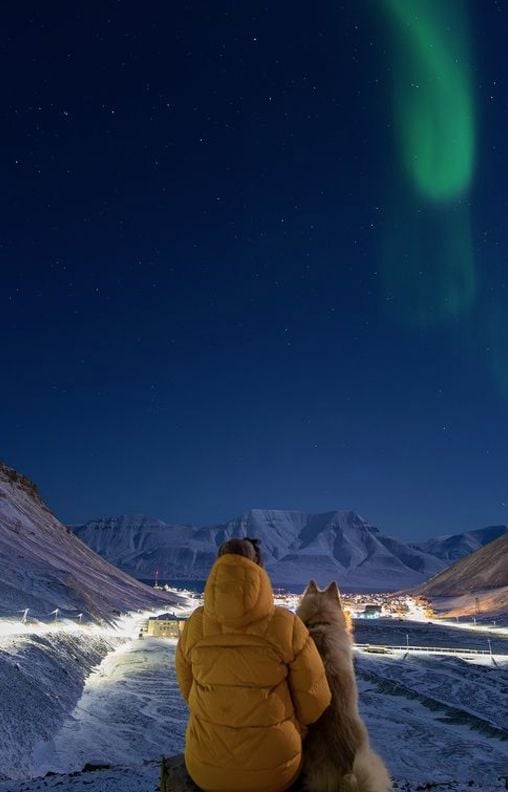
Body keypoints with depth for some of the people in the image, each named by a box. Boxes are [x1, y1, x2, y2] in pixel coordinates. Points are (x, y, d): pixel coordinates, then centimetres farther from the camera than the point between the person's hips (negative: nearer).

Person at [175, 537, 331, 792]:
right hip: (272, 768, -1)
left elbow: (189, 689, 3)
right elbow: (314, 701, -10)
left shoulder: (194, 626, -12)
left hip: (207, 765, 2)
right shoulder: (287, 627, -20)